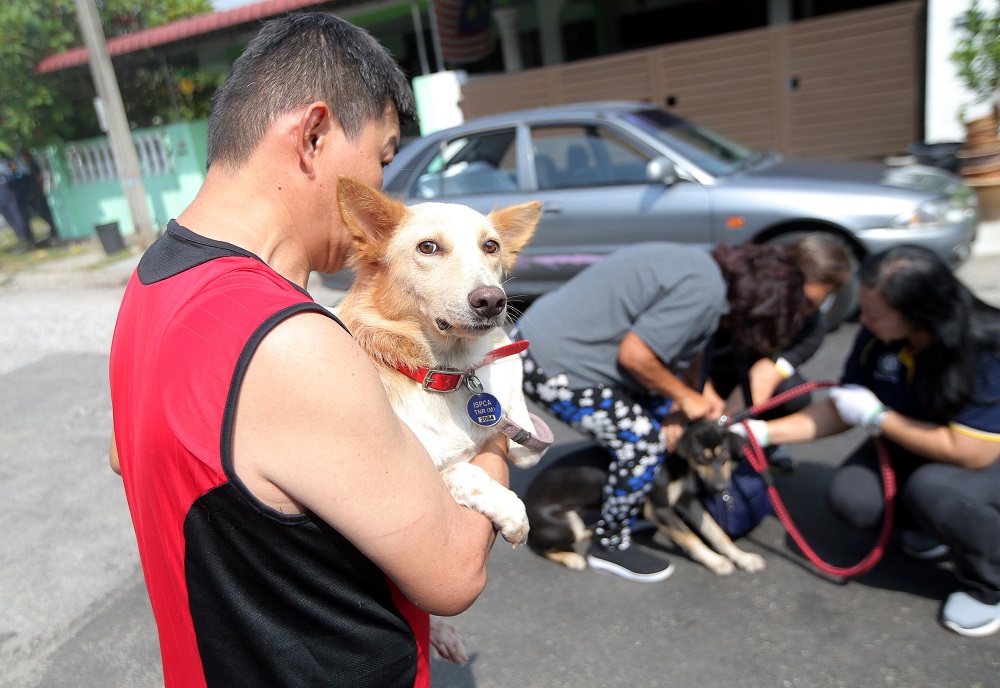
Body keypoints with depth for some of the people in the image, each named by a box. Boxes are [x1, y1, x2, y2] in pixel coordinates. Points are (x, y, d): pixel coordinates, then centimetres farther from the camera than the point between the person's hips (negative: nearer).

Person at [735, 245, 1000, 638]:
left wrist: (877, 417, -28)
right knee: (851, 497, -19)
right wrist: (765, 432, -15)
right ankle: (934, 524, 12)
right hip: (914, 445, 5)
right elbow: (840, 411, -5)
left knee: (934, 487, -35)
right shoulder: (878, 337, -15)